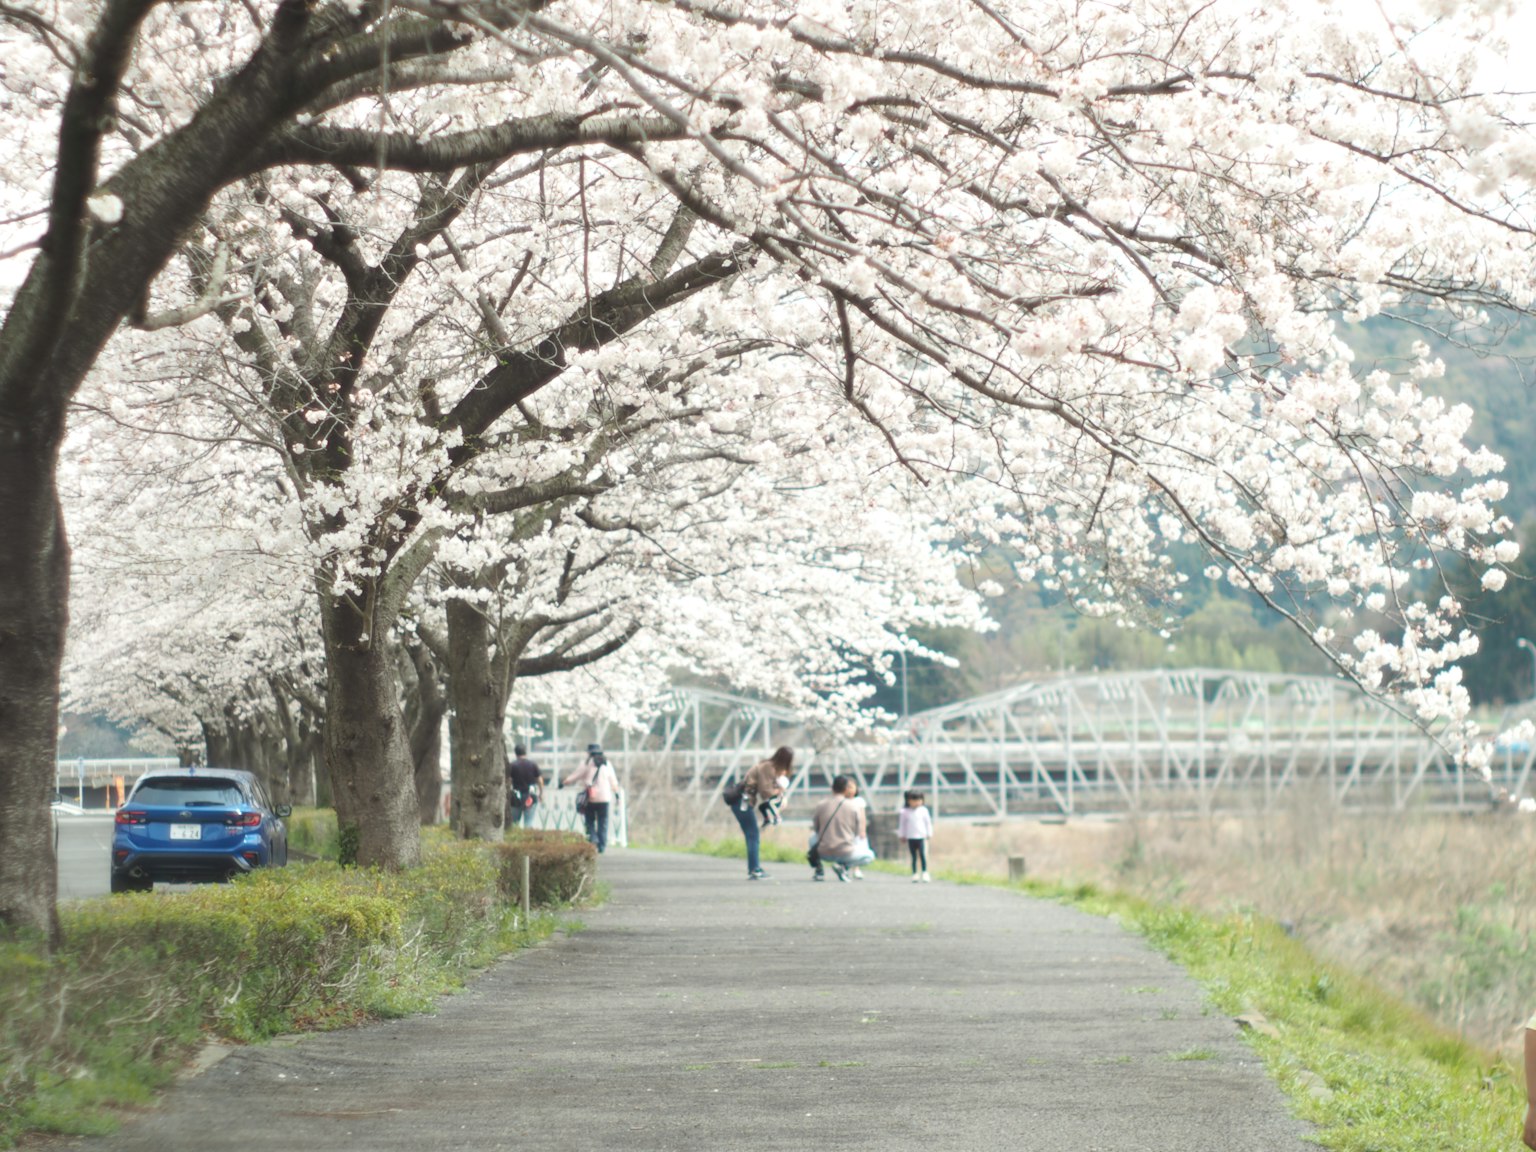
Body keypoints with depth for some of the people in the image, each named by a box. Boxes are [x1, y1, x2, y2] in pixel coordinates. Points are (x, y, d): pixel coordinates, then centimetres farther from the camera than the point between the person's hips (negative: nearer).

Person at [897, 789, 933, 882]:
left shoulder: (924, 810, 1)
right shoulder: (905, 812, 2)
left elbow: (928, 823, 8)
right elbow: (902, 824, 11)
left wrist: (929, 834, 7)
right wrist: (902, 835, 12)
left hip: (921, 837, -1)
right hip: (910, 838, 1)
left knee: (923, 855, -12)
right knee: (914, 857, 6)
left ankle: (924, 873, -6)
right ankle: (915, 874, 11)